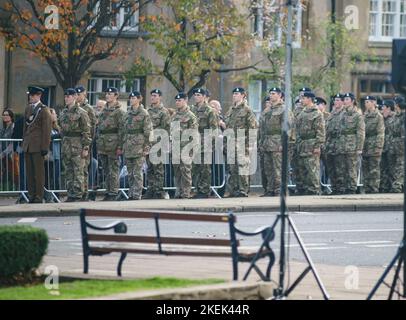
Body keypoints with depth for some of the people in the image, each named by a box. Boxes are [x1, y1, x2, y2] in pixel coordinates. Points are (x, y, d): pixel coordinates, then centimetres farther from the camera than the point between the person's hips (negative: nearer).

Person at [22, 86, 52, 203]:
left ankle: (39, 197, -1)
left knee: (39, 172, -4)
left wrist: (45, 147, -13)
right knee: (29, 172, 7)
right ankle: (31, 195, 11)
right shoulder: (28, 109, 16)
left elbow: (47, 130, -8)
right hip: (28, 146, 7)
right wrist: (24, 142, 14)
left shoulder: (44, 110, -5)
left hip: (38, 145, -6)